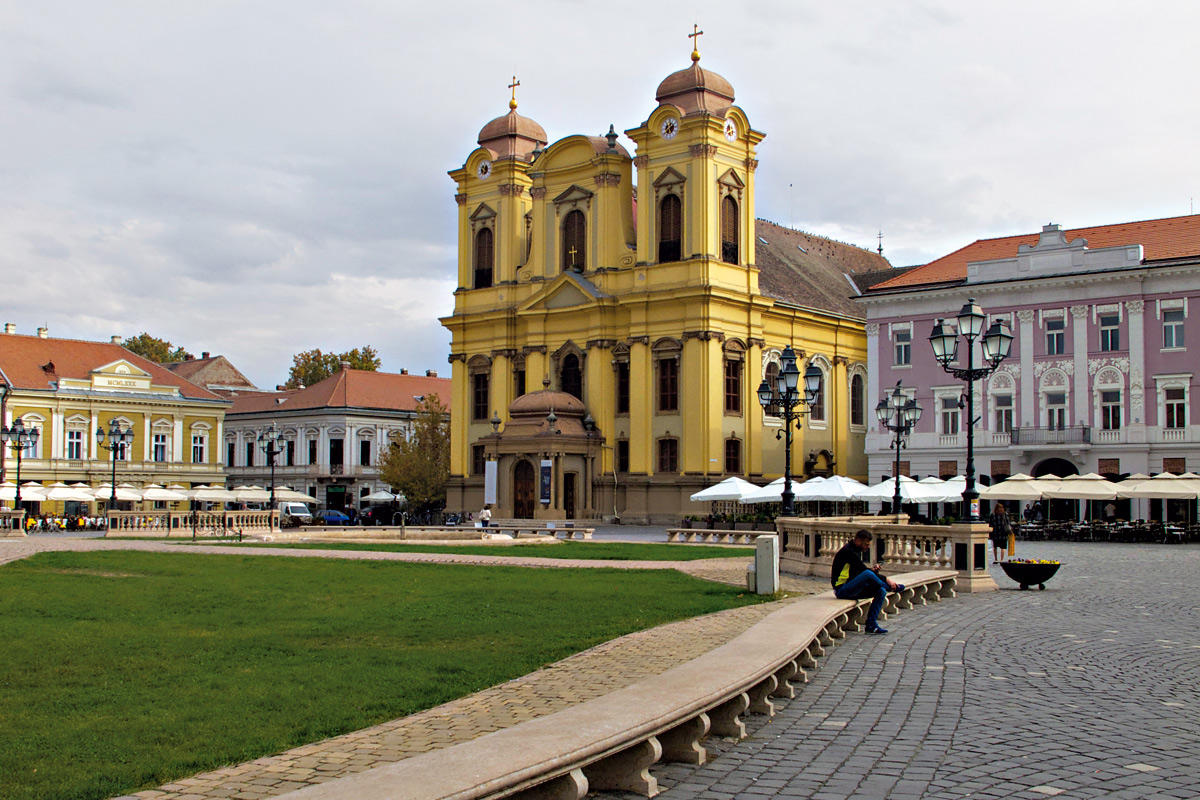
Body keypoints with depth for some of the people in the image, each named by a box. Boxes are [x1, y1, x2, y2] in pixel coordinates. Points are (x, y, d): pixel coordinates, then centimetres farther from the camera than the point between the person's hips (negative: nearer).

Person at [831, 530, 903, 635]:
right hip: (841, 590, -10)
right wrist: (886, 579, -21)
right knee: (868, 574, -32)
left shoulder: (856, 550, 14)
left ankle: (871, 625, -6)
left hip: (852, 589, 10)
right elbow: (864, 570, -22)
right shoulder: (848, 551, -17)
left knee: (881, 590, -6)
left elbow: (860, 571, 18)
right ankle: (892, 587, -7)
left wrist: (872, 569, -3)